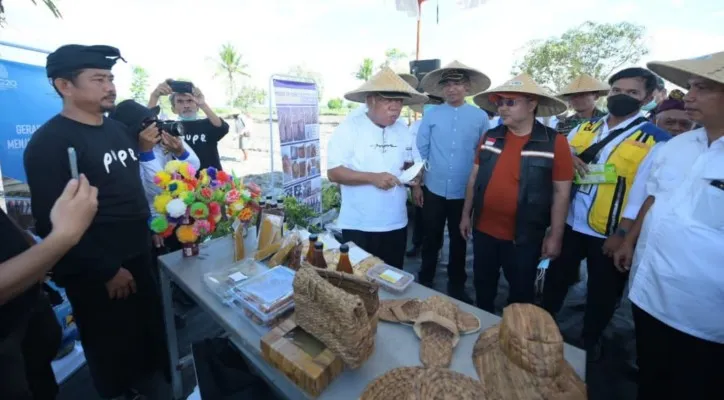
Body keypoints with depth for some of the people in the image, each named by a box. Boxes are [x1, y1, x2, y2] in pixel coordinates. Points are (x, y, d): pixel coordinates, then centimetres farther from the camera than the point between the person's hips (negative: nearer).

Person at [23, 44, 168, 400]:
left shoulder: (117, 129, 7)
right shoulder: (50, 142, -16)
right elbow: (52, 222, -19)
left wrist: (149, 229, 13)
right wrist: (107, 270, -16)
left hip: (139, 255, 7)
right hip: (96, 273, -7)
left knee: (151, 331, 22)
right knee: (114, 351, 13)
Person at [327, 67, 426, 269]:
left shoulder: (403, 130, 9)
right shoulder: (348, 128, -9)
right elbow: (333, 172, -15)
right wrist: (372, 177, -25)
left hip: (396, 224, 5)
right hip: (358, 226, -5)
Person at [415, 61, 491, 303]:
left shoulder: (480, 117, -2)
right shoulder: (431, 116, -1)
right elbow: (420, 152, 1)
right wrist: (416, 185, 0)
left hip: (465, 193, 0)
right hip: (434, 190, 0)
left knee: (459, 241, 15)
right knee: (432, 238, 14)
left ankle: (456, 286, 35)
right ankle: (425, 281, 34)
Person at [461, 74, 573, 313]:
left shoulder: (555, 142, -9)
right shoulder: (490, 137, 1)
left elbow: (561, 192, -7)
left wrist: (555, 235, -6)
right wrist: (466, 215, 9)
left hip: (524, 237, -4)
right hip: (483, 230, 4)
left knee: (521, 294, 16)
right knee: (483, 287, 22)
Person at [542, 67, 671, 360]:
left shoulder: (655, 141, -8)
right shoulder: (583, 129, 5)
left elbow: (645, 193, -14)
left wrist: (622, 234, -18)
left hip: (608, 233, -3)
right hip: (569, 223, 4)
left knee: (603, 291, 15)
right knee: (556, 278, 17)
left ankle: (590, 341, 38)